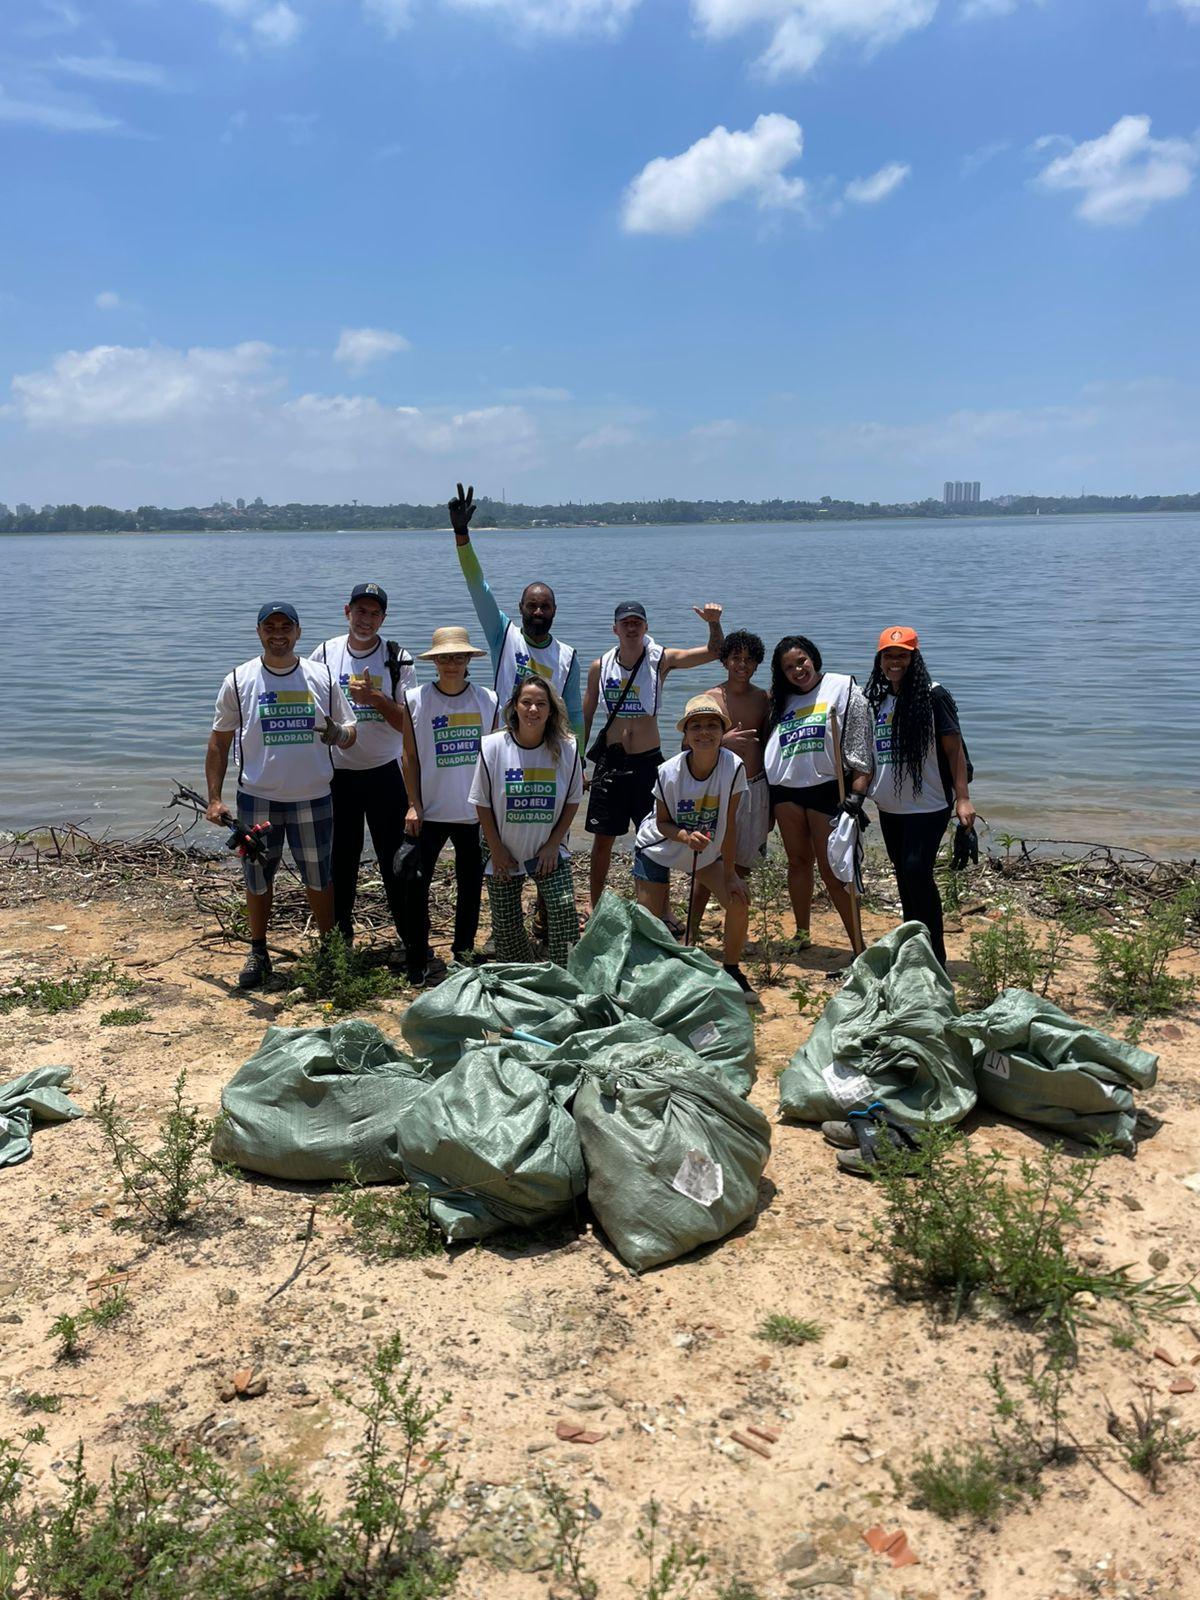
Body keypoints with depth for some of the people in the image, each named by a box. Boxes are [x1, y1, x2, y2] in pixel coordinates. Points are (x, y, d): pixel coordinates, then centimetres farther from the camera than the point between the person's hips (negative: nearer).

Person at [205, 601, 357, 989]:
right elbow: (219, 742, 3)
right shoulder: (239, 681, -1)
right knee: (257, 878, 10)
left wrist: (338, 734, -16)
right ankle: (258, 953, 27)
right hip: (257, 798, 0)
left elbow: (351, 731, 9)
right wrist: (214, 799, -2)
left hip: (312, 798, 1)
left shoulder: (323, 678, 2)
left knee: (319, 878, 11)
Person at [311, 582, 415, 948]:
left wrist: (375, 698, -21)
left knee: (395, 857, 3)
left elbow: (407, 723, -6)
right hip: (337, 774, 1)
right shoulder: (325, 654, 1)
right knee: (341, 859, 10)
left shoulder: (399, 660, -3)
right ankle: (340, 935, 23)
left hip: (385, 773, -1)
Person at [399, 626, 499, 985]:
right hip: (430, 810, -2)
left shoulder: (487, 701, 3)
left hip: (475, 811, 2)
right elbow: (410, 756, 1)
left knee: (470, 882, 10)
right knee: (417, 882, -5)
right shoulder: (416, 700, -2)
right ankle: (417, 962, 6)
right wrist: (414, 804, -5)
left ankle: (464, 953, 25)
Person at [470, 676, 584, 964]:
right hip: (505, 854, 0)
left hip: (548, 852, 0)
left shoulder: (566, 749, -10)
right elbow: (482, 803, -5)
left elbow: (572, 801, 1)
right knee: (505, 924, 5)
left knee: (564, 908, -17)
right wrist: (496, 849, -6)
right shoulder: (493, 746, -12)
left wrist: (554, 844, -6)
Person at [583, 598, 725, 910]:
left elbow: (715, 652, -3)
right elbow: (586, 718, 9)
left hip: (648, 761, -1)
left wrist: (714, 623, -22)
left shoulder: (661, 660, -4)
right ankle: (596, 910, 22)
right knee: (602, 839, 7)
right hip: (611, 761, 1)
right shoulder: (600, 667, 1)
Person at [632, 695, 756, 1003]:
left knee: (739, 902, -11)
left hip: (707, 851, 2)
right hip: (658, 848, -1)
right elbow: (662, 822, -14)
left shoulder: (733, 767, -24)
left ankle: (731, 972, 12)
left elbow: (729, 823, -17)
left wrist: (730, 873, -13)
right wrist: (686, 836, -35)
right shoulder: (669, 772, -26)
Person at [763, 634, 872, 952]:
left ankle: (859, 946, -2)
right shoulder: (782, 701, 17)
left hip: (827, 788, -5)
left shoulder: (842, 688, 0)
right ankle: (801, 934, 23)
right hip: (785, 790, 5)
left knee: (832, 870, -8)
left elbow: (860, 744, -6)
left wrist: (857, 793, -14)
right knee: (798, 860, 12)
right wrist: (766, 806, 15)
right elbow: (769, 749, 20)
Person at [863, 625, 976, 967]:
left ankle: (935, 956, -5)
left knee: (917, 872, -15)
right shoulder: (876, 700, 9)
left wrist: (963, 798, -17)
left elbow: (954, 750, -11)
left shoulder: (933, 696, -9)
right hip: (889, 807, 7)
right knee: (904, 876, 14)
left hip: (927, 805, -7)